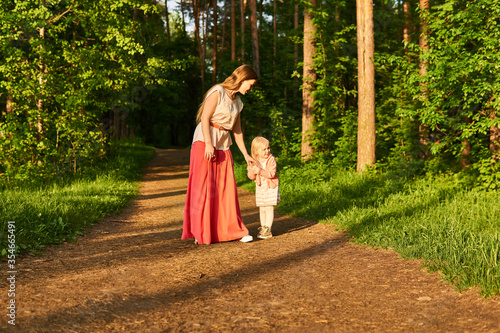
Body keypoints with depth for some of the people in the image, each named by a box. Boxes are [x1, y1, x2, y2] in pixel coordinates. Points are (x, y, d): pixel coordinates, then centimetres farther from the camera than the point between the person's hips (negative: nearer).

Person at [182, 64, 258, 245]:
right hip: (205, 142, -7)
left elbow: (237, 130, 19)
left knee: (227, 188, 3)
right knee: (203, 187, -4)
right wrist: (208, 144, -21)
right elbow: (205, 117, -15)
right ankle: (200, 232, 2)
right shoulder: (217, 92, -8)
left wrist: (246, 155, 17)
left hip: (223, 145, 7)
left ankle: (232, 229, 8)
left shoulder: (237, 102, 14)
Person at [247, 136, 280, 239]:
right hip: (260, 188, 4)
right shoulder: (254, 161, -3)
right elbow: (251, 176, -1)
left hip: (271, 187, -4)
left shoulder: (271, 159, -15)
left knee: (269, 208, -6)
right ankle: (263, 228, 22)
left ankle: (268, 230, -1)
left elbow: (271, 174, -24)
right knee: (262, 209, 11)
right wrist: (251, 170, -23)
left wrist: (260, 171, -35)